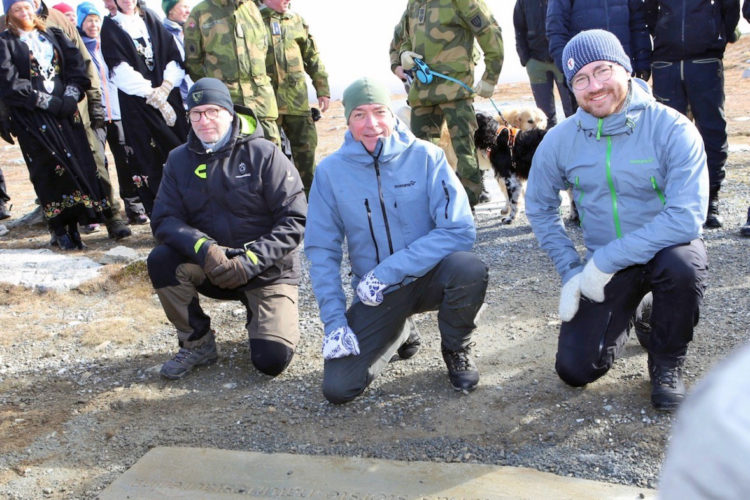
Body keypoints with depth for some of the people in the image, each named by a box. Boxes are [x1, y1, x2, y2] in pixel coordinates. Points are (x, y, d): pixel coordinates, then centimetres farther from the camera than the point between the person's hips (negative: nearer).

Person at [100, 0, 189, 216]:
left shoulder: (150, 18, 15)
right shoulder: (110, 27, 4)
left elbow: (174, 55, 6)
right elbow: (121, 71, -6)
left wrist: (165, 88, -8)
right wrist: (152, 94, -12)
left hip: (169, 97, 4)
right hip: (137, 103, -3)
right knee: (148, 158, -4)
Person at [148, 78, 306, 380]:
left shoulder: (263, 154, -10)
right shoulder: (180, 160, 2)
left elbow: (295, 220, -13)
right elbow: (164, 220, -6)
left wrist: (250, 260, -23)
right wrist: (203, 248, -26)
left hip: (268, 272, -3)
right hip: (211, 268, 3)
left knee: (271, 360, -17)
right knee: (161, 261, -25)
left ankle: (259, 314, 20)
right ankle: (198, 344, -3)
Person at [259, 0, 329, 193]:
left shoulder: (297, 21, 11)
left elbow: (313, 59, 15)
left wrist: (322, 90, 12)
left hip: (297, 99, 3)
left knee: (306, 145, 7)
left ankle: (309, 192, 21)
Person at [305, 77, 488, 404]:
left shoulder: (425, 156, -10)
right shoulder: (331, 171, -5)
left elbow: (459, 230, -18)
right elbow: (322, 251, -2)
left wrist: (388, 270, -24)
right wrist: (335, 321, -11)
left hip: (429, 277, -1)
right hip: (376, 294, 1)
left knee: (470, 269, -34)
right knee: (337, 388, -13)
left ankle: (456, 348, -1)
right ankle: (398, 335, 19)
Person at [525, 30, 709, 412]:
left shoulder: (672, 129, -19)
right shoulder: (559, 140, -7)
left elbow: (687, 216, -28)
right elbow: (539, 209, 4)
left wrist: (604, 261, -28)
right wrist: (571, 272, -6)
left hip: (664, 250, -2)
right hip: (603, 266, 3)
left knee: (683, 263, -38)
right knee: (575, 369, -5)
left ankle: (666, 363, -6)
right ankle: (627, 316, 28)